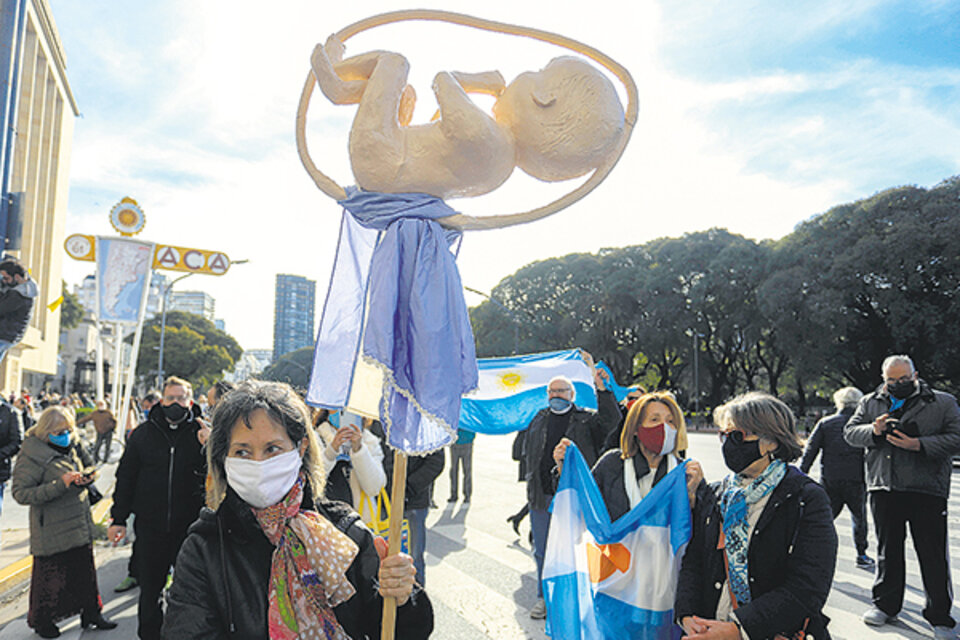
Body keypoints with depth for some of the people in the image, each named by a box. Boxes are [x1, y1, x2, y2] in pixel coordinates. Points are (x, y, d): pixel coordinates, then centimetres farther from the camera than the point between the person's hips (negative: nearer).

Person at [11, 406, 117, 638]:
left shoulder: (72, 445, 3)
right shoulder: (32, 454, -16)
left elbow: (90, 467, 17)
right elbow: (21, 493, -20)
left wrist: (85, 476, -8)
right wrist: (60, 484, -29)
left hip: (80, 523, 6)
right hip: (52, 529, -6)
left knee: (85, 570, 16)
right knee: (50, 574, 8)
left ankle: (91, 612, 30)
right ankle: (42, 620, 31)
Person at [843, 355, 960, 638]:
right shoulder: (870, 403, 11)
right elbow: (850, 431, 7)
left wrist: (919, 444, -16)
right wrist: (873, 431, -12)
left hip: (927, 490, -3)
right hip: (884, 488, 3)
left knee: (933, 555, 1)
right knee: (887, 550, 13)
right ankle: (886, 604, 27)